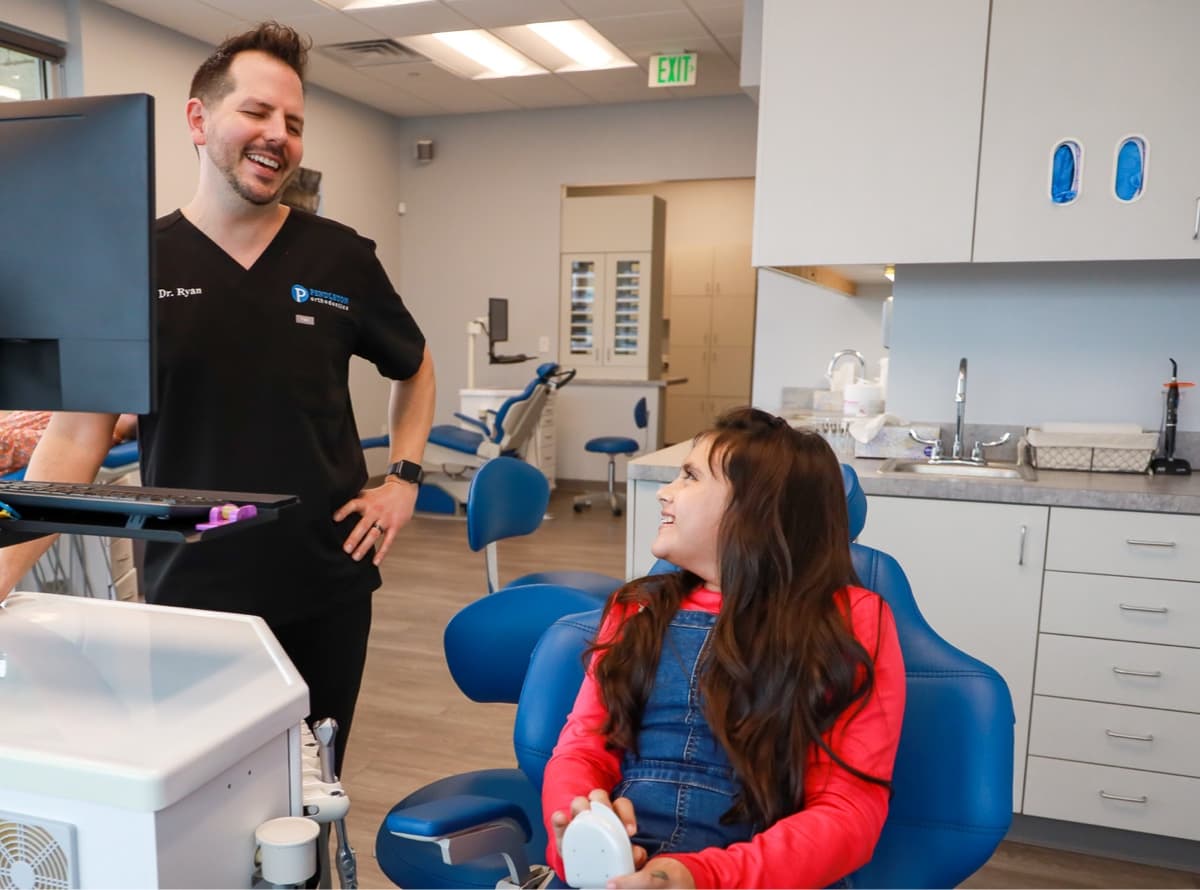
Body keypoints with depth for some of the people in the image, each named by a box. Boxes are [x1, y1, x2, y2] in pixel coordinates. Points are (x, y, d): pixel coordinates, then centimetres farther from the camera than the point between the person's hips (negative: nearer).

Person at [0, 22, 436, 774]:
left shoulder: (342, 257, -1)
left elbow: (415, 369, 14)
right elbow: (76, 437, -4)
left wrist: (405, 479, 2)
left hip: (328, 589, 1)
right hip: (190, 595, -1)